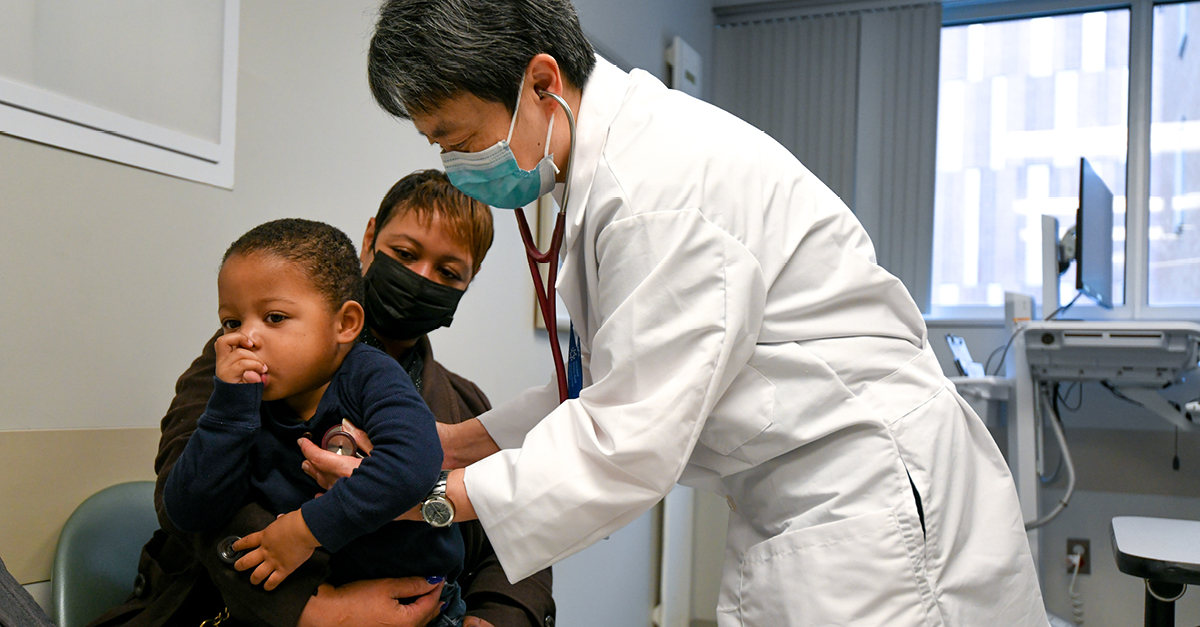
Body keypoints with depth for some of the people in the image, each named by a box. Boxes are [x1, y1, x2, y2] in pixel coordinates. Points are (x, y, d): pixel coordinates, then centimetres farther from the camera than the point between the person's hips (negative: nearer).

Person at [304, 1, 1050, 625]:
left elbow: (627, 449, -22)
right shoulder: (612, 163, 7)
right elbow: (613, 386, 13)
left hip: (881, 511, -9)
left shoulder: (662, 184, -25)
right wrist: (442, 444, 9)